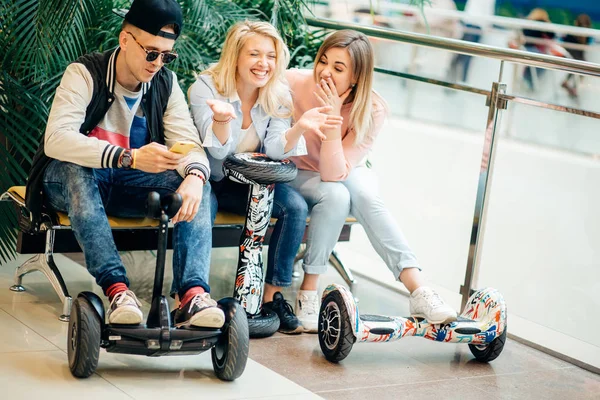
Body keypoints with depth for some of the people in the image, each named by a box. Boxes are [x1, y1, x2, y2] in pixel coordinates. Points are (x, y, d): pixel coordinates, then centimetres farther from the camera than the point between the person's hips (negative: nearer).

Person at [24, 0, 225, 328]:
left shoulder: (165, 83, -2)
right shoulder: (85, 74, -17)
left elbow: (188, 141, -10)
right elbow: (56, 139, -32)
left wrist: (195, 175, -36)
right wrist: (129, 158, -44)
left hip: (126, 185, 4)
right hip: (72, 183, -4)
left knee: (198, 187, -22)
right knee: (74, 168, -39)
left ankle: (193, 294, -38)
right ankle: (116, 288, -44)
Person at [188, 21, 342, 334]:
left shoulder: (278, 97, -3)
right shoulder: (206, 87, -15)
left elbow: (275, 149, -14)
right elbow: (219, 151, -24)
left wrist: (300, 128, -34)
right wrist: (222, 119, -46)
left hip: (247, 185, 4)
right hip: (209, 181, -4)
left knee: (296, 206, -20)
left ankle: (273, 294, -9)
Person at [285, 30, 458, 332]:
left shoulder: (371, 110, -22)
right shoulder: (294, 84, -25)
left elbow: (334, 174, -29)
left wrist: (333, 117, -38)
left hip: (347, 172, 1)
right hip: (299, 174, -1)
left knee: (364, 195, -32)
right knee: (335, 196, -33)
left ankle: (419, 291, -36)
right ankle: (308, 293, -23)